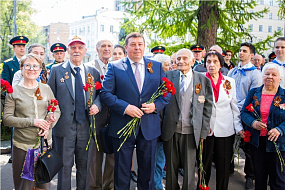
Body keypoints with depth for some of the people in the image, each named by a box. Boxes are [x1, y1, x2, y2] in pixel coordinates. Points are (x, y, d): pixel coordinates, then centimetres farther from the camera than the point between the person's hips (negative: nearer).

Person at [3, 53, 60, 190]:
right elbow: (7, 118, -6)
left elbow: (57, 111, 11)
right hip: (22, 145, -2)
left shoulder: (46, 89, 7)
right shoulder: (13, 91, -1)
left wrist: (49, 125, -9)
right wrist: (32, 122, -16)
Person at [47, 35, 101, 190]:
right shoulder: (56, 70, 3)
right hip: (64, 126, -2)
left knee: (84, 165, 13)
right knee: (64, 165, 5)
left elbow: (100, 94, 15)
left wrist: (97, 105, -5)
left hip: (86, 126, 2)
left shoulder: (93, 72, 9)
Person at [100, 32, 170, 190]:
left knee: (147, 170, 14)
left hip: (149, 128, 2)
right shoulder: (114, 67, 0)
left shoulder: (157, 67, 8)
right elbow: (105, 93, -6)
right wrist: (125, 107, -19)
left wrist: (155, 105, -11)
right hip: (122, 127, -2)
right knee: (122, 171, 10)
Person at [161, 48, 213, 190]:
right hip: (171, 131, 1)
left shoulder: (204, 80, 3)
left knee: (189, 169, 7)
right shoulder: (168, 76, 4)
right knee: (171, 168, 12)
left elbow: (207, 109, 4)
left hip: (191, 132, -1)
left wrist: (203, 132, 0)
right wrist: (160, 128, -2)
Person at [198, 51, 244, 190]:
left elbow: (234, 106, 7)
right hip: (205, 129, -1)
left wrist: (238, 127, 1)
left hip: (225, 130, 1)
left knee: (224, 165, 7)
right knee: (204, 163, 7)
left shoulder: (230, 82, 5)